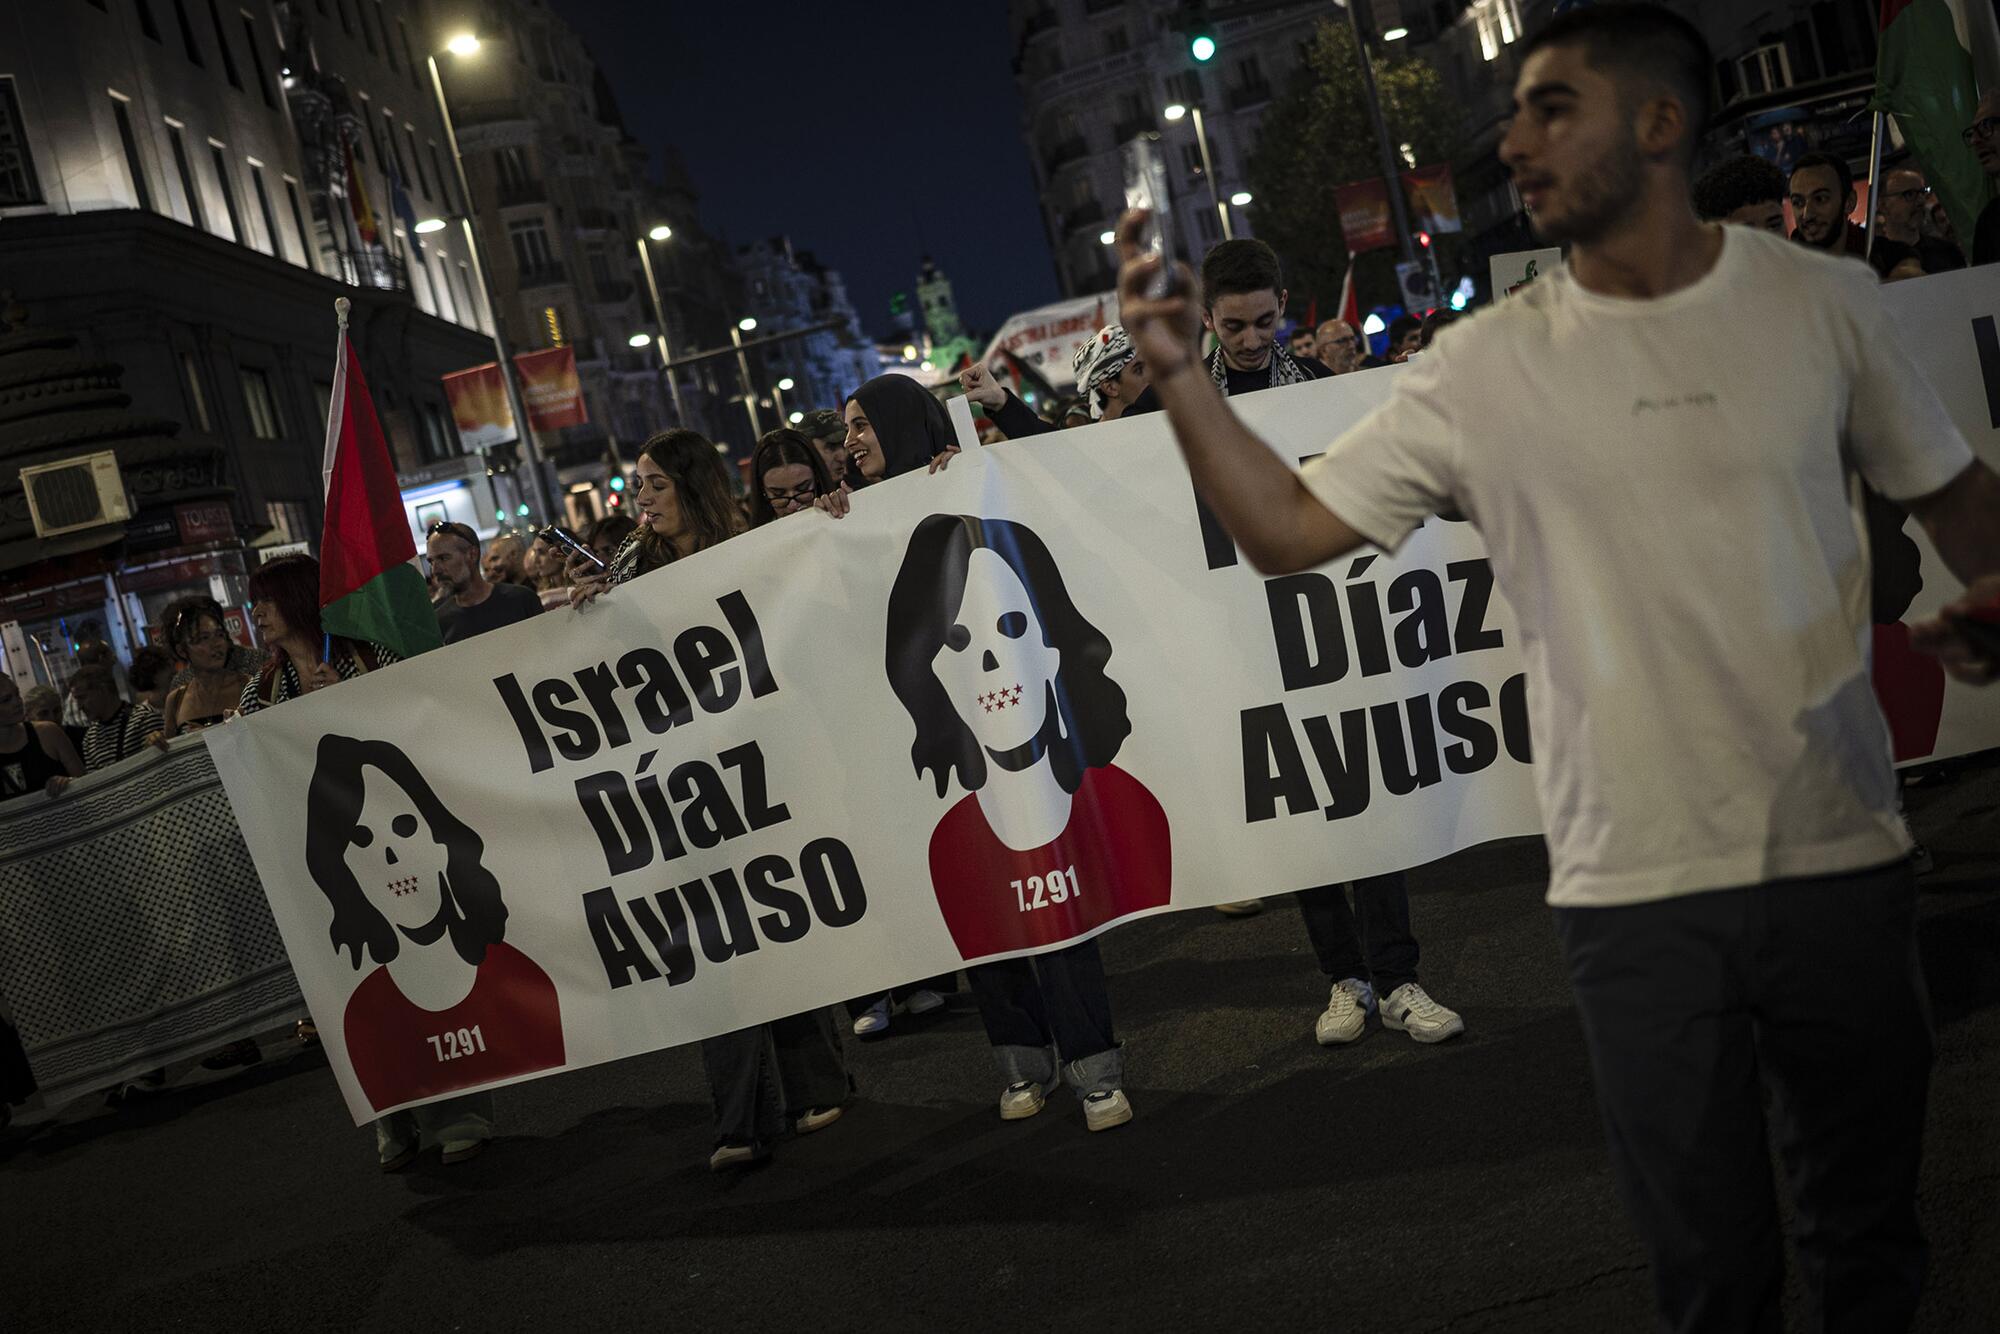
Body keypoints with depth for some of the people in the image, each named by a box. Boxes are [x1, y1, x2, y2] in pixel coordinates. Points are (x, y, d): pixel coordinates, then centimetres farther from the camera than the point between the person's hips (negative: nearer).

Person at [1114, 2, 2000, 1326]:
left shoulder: (1819, 298, 0)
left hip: (1840, 855, 1)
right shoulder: (1487, 368, -3)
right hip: (1636, 885, -1)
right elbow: (1288, 527, -4)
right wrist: (1181, 375, -15)